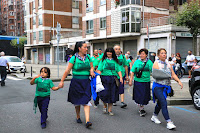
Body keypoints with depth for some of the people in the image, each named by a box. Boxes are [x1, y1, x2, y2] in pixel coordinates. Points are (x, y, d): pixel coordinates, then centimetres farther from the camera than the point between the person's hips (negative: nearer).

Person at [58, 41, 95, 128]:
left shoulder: (88, 57, 5)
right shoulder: (74, 58, -8)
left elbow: (92, 67, 18)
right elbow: (67, 70, -8)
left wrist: (91, 71, -5)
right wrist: (62, 81, -9)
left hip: (86, 82, 2)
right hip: (76, 81, -2)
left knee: (86, 101, -8)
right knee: (77, 101, 11)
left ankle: (87, 121, -12)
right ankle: (78, 117, 32)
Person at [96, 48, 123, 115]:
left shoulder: (115, 61, 13)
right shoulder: (103, 60, 6)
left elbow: (118, 70, 9)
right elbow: (99, 70, 0)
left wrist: (121, 77, -5)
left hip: (113, 79, 2)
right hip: (105, 79, -2)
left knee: (112, 94, 2)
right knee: (105, 94, -10)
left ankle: (109, 110, 14)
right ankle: (105, 105, 20)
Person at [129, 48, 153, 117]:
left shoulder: (149, 62, 2)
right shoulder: (137, 62, 2)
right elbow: (132, 72, 4)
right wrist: (130, 80, 1)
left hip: (146, 81, 0)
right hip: (138, 81, 0)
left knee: (145, 96, 6)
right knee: (139, 96, 2)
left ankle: (141, 107, 26)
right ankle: (141, 109, 15)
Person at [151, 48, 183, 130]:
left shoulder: (168, 64, 14)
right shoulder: (156, 63, -4)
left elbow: (173, 74, 10)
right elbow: (155, 75, -15)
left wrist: (179, 81, -5)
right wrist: (166, 75, -23)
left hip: (166, 86, 6)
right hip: (158, 86, -6)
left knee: (160, 103, 15)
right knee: (164, 103, -15)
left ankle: (154, 117, 34)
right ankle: (168, 122, -15)